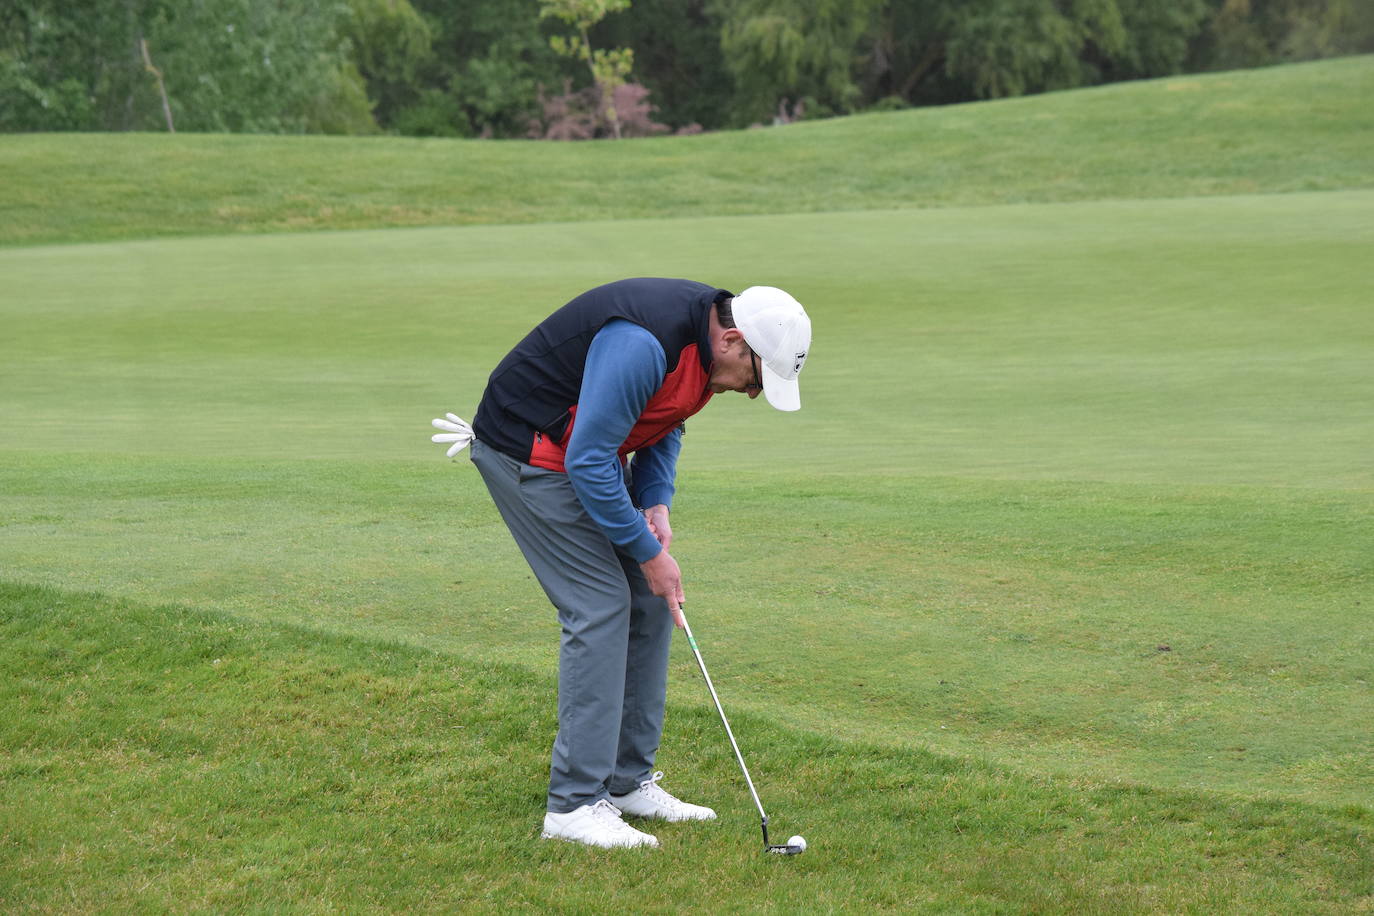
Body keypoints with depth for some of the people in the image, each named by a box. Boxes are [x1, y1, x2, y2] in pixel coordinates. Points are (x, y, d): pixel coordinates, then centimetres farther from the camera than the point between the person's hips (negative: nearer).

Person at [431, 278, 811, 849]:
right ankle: (575, 803, -10)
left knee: (650, 600, 6)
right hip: (527, 452, -10)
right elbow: (588, 461, -30)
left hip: (592, 454, 10)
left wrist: (657, 504, -3)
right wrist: (649, 552, -21)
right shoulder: (644, 343, -33)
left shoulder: (707, 342, -2)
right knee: (600, 605, -14)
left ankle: (629, 780, 14)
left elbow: (663, 425, 14)